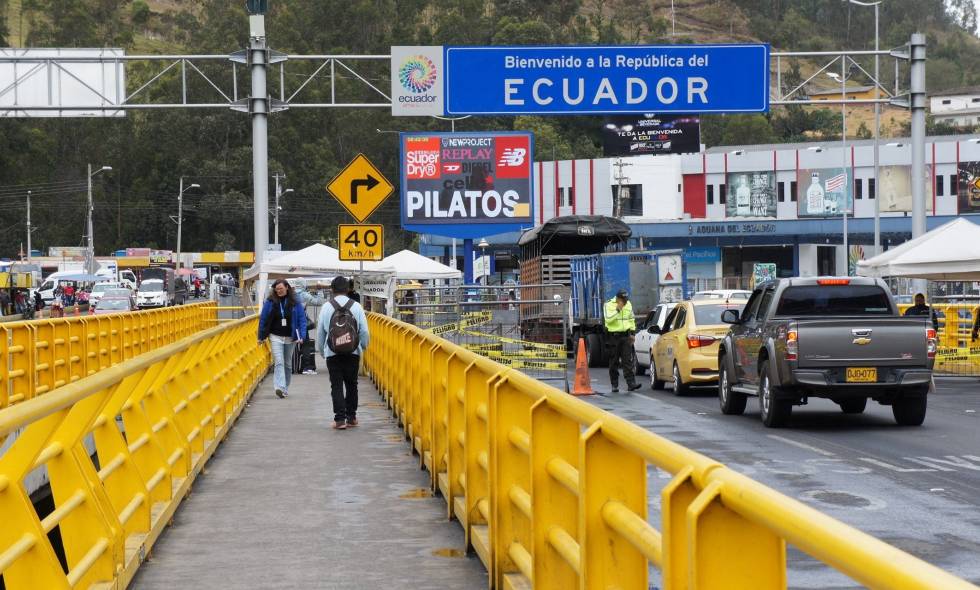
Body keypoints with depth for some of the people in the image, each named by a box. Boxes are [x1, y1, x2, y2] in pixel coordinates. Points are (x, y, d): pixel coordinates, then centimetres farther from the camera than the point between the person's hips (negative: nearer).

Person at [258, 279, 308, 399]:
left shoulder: (295, 302, -2)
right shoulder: (270, 302, -3)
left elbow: (302, 319, -1)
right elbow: (263, 319, 2)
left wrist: (301, 335, -11)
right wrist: (261, 336, 3)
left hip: (290, 337, 2)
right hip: (276, 336, -2)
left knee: (288, 364, 12)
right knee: (279, 362, -15)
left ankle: (285, 389, 23)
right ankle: (280, 388, -25)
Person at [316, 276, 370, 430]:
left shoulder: (327, 307, -2)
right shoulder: (356, 306, -2)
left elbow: (320, 331, 3)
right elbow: (364, 331, -1)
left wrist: (321, 350, 18)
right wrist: (363, 347, 18)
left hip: (332, 353, -1)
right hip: (353, 352, 1)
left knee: (336, 386, 2)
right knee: (351, 384, 14)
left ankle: (340, 419, -6)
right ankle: (351, 416, 18)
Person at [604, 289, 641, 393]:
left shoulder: (628, 304, 11)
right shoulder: (609, 305, -5)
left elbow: (632, 319, 20)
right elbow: (608, 319, -19)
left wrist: (632, 333, 14)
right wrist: (618, 309, -24)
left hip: (625, 335, 3)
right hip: (613, 336, -3)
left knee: (628, 361, -5)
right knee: (614, 362, 2)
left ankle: (631, 383, -11)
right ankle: (614, 385, 8)